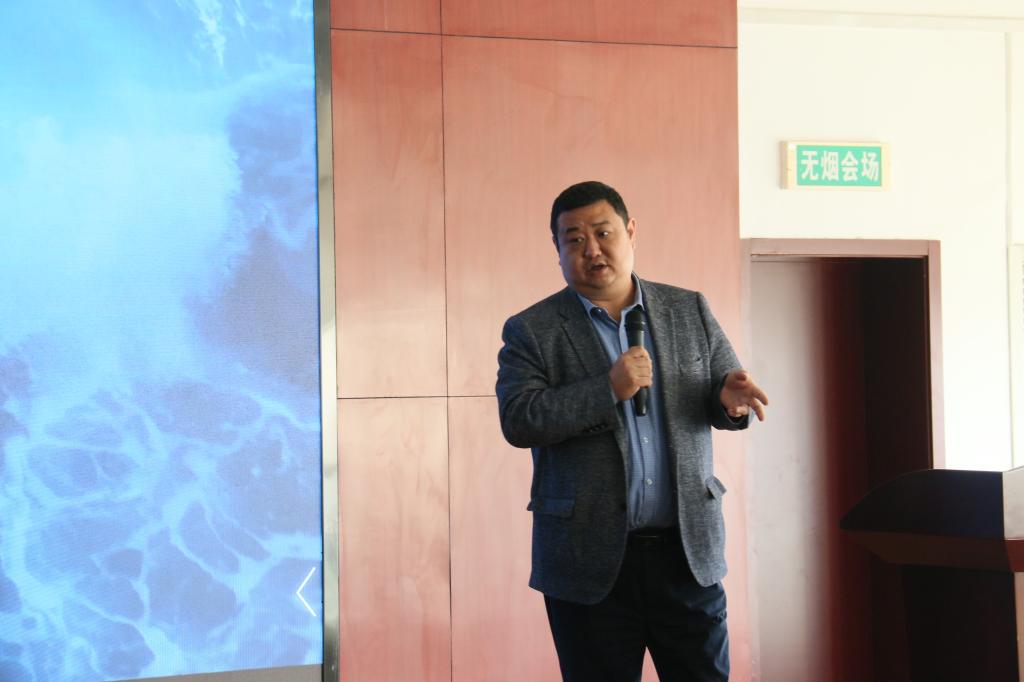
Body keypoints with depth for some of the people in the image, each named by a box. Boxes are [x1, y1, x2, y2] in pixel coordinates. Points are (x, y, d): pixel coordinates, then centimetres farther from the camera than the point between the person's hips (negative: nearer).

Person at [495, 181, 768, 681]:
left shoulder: (690, 311, 9)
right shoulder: (531, 331, 0)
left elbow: (724, 393, 11)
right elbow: (517, 421, -11)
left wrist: (731, 401, -14)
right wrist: (609, 389, -22)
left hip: (689, 552, 2)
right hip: (590, 563, -2)